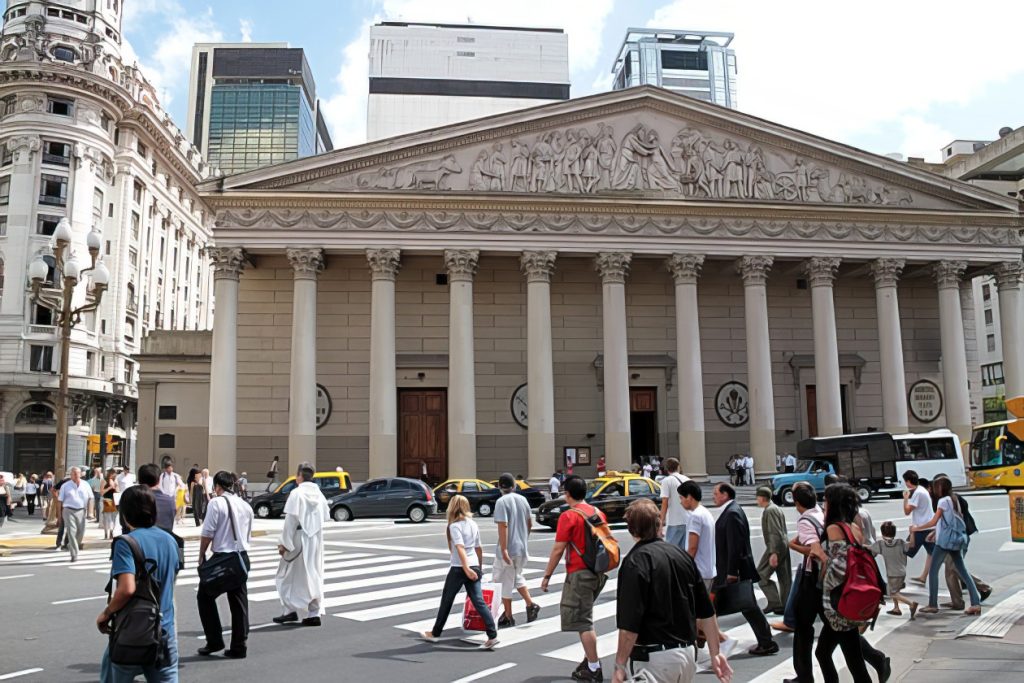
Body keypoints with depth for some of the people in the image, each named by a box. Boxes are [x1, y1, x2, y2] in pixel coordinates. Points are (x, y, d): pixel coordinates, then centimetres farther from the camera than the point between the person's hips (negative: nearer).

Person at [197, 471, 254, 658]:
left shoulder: (216, 503, -8)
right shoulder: (246, 506, 10)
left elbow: (207, 533, -11)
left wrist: (201, 556, 0)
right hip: (242, 557, 6)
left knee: (205, 596, 12)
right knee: (239, 601, 10)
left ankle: (214, 641, 9)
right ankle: (238, 647, 12)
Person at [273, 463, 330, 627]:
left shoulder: (297, 493, -12)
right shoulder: (319, 494, 5)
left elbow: (291, 520, -14)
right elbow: (325, 517, 7)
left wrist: (284, 543, -10)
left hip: (299, 539, -6)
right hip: (316, 540, 6)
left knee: (289, 575, 9)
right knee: (313, 575, 12)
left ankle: (292, 610, 7)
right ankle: (314, 613, 13)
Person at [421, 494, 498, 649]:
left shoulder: (454, 526, -11)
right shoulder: (473, 524, 10)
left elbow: (460, 547, -23)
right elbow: (479, 548, 16)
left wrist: (466, 568, -32)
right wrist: (479, 567, 26)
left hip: (458, 568, -5)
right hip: (474, 566, 6)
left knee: (446, 601, 11)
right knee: (479, 602, 1)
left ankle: (435, 633, 26)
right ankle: (492, 635, -10)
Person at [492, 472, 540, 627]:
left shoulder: (502, 502, -14)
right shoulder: (523, 499, 6)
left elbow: (503, 526, -22)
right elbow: (530, 524, 15)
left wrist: (503, 550, -22)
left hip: (508, 550, -7)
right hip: (522, 548, 7)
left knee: (504, 582, 6)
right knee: (517, 577, 25)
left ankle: (508, 617, 11)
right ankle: (531, 604, 12)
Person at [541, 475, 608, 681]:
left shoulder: (569, 516, -13)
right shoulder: (599, 513, 8)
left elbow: (558, 549, -13)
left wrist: (547, 576, -6)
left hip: (580, 573, -8)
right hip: (598, 572, 8)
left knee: (583, 621, 0)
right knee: (584, 617, 21)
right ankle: (590, 658, 23)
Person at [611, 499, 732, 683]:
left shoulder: (635, 562, -14)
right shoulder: (682, 555, 6)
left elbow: (629, 626, -19)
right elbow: (707, 613, 9)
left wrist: (620, 666, -11)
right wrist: (715, 653, 15)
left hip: (652, 659, -7)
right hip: (688, 655, 7)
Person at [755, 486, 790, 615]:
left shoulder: (769, 510, -15)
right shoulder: (776, 508, 17)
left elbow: (774, 533, -22)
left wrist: (773, 552, -25)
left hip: (776, 547, -10)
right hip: (784, 546, 10)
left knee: (760, 574, -3)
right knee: (785, 577, 9)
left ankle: (774, 602, -5)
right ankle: (786, 606, 13)